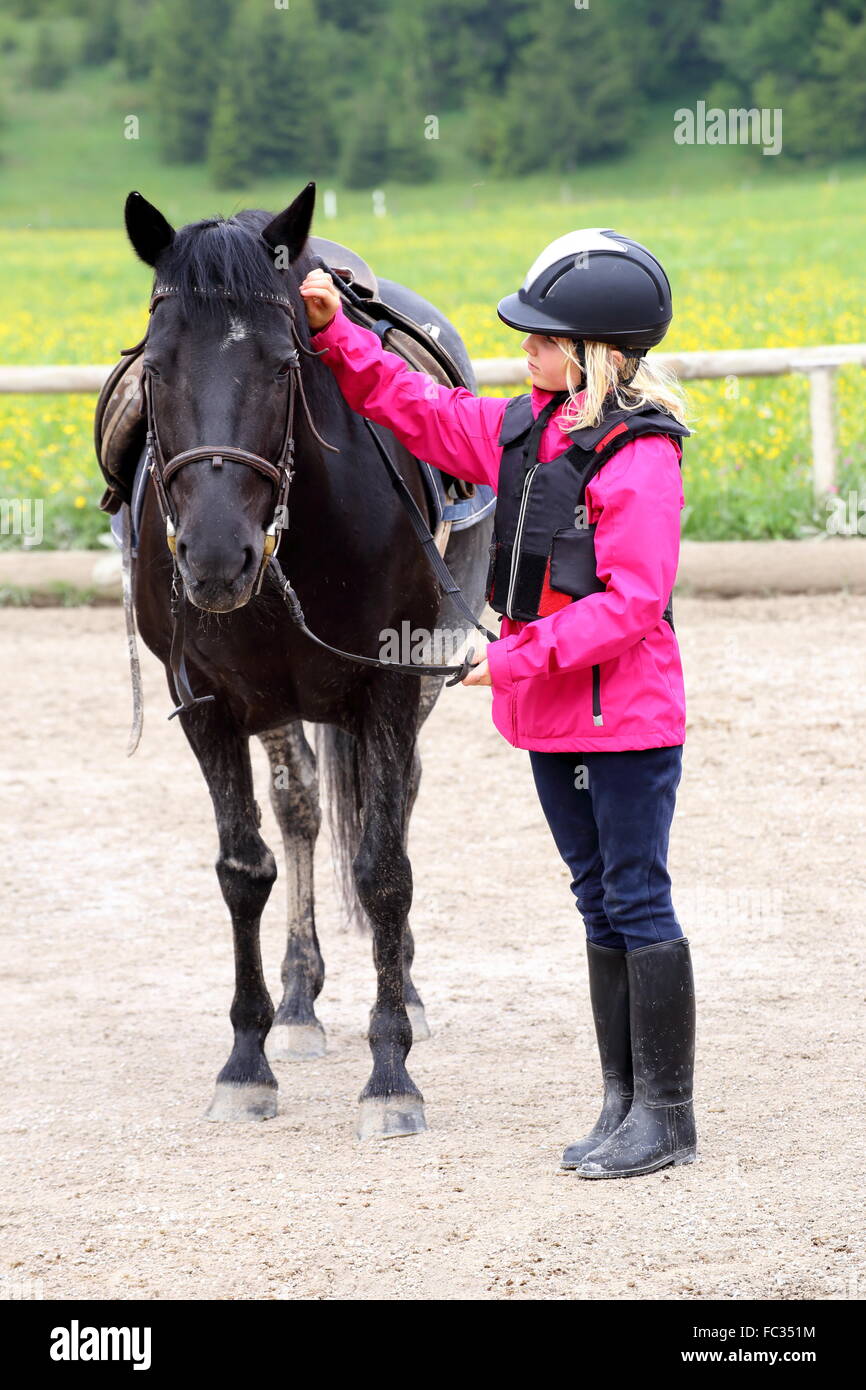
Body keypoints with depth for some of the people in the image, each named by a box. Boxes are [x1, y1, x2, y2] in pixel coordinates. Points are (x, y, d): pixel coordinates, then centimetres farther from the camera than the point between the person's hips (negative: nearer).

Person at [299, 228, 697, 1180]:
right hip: (551, 715, 8)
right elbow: (414, 408, 15)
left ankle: (667, 1117, 3)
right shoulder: (522, 431, 8)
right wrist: (336, 335, 5)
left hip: (627, 717, -8)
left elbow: (632, 599, -22)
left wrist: (526, 655, -23)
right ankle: (622, 1102, 20)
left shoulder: (640, 457, -18)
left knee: (638, 904, -3)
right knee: (599, 905, 13)